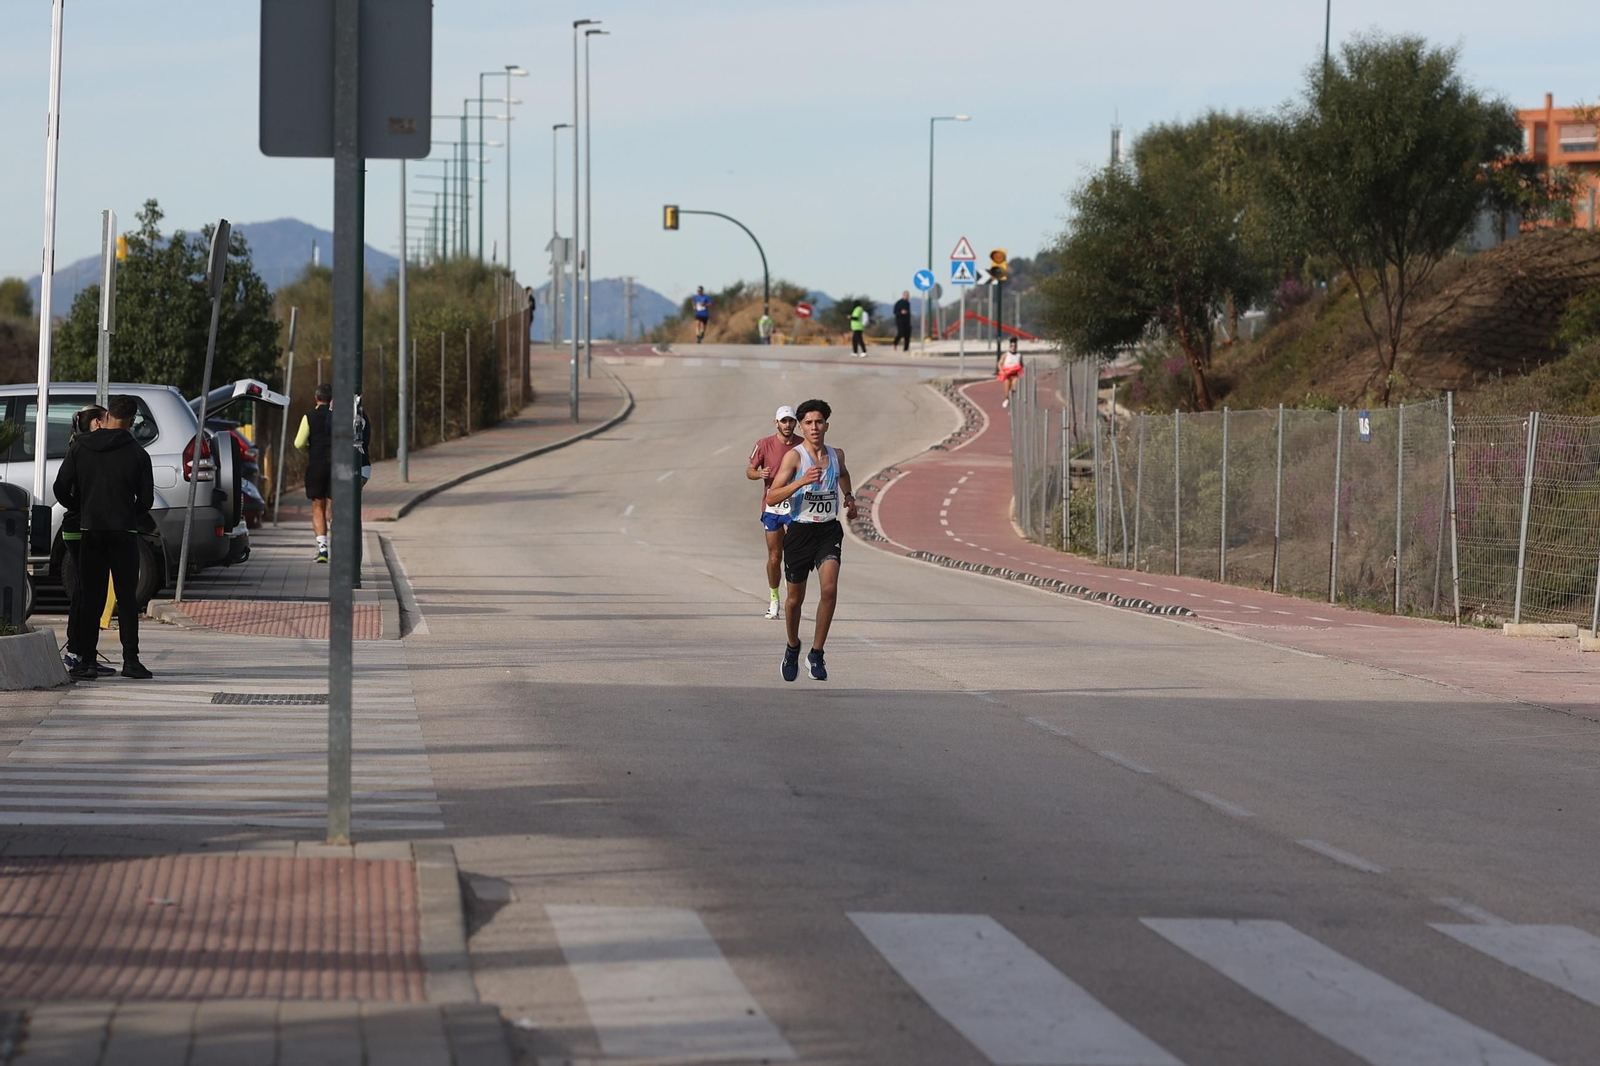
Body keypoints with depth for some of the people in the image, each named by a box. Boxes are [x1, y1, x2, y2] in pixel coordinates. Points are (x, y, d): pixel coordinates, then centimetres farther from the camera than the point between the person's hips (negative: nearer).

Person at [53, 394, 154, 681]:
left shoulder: (80, 448, 2)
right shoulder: (137, 453, -2)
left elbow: (61, 489, 1)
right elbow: (146, 499, 0)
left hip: (90, 531, 1)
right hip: (125, 532, -1)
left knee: (90, 598, 5)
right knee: (127, 598, 5)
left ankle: (87, 660, 1)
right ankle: (130, 660, 1)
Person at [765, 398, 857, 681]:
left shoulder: (836, 455, 6)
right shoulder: (794, 457, -9)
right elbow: (771, 498, -19)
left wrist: (849, 496, 23)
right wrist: (802, 481, -29)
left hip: (829, 530, 2)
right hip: (799, 531, -2)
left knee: (829, 589, -19)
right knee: (795, 598, 9)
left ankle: (816, 654, -9)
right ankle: (792, 647, 37)